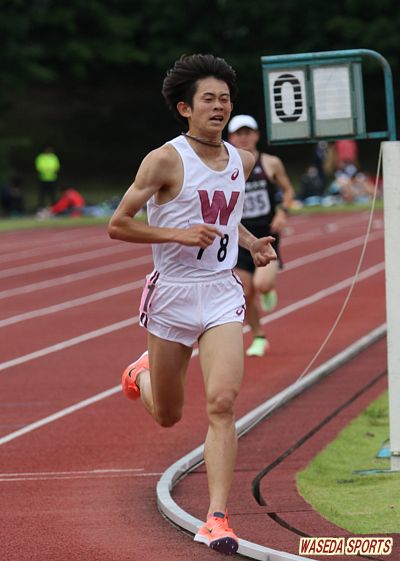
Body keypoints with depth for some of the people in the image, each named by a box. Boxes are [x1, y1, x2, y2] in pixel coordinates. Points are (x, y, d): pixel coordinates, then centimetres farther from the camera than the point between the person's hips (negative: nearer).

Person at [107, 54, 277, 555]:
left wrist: (252, 243, 6)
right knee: (168, 416, 13)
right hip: (172, 293, -3)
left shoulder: (241, 161, 6)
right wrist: (179, 234, -21)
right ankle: (142, 374, 51)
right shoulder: (166, 160, -11)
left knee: (221, 403, -16)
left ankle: (216, 519, -16)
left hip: (222, 294, 3)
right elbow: (118, 224, -11)